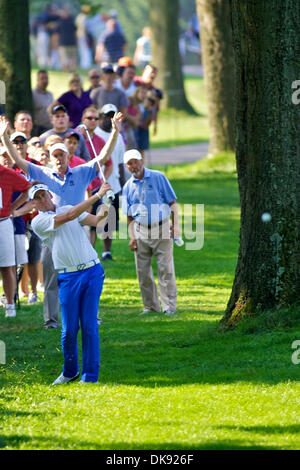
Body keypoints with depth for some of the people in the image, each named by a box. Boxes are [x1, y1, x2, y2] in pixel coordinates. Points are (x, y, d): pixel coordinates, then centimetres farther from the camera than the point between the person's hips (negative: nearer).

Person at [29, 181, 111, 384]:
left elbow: (94, 220, 3)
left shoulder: (68, 208, 14)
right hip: (69, 278, -2)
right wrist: (97, 196, -16)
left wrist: (103, 214, -22)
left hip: (93, 272, 2)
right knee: (69, 329, -1)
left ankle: (90, 375, 2)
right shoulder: (38, 222, -1)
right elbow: (68, 217, -14)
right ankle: (70, 372, 20)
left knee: (90, 326, -2)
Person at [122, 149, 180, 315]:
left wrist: (175, 225, -8)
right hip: (141, 231, 3)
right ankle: (151, 305, 13)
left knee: (166, 269, -6)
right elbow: (129, 216, 13)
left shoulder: (158, 177, 0)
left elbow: (172, 202, 1)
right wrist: (132, 237, 3)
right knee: (142, 271, 2)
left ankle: (169, 305, -2)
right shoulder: (128, 187, 8)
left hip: (161, 229, -3)